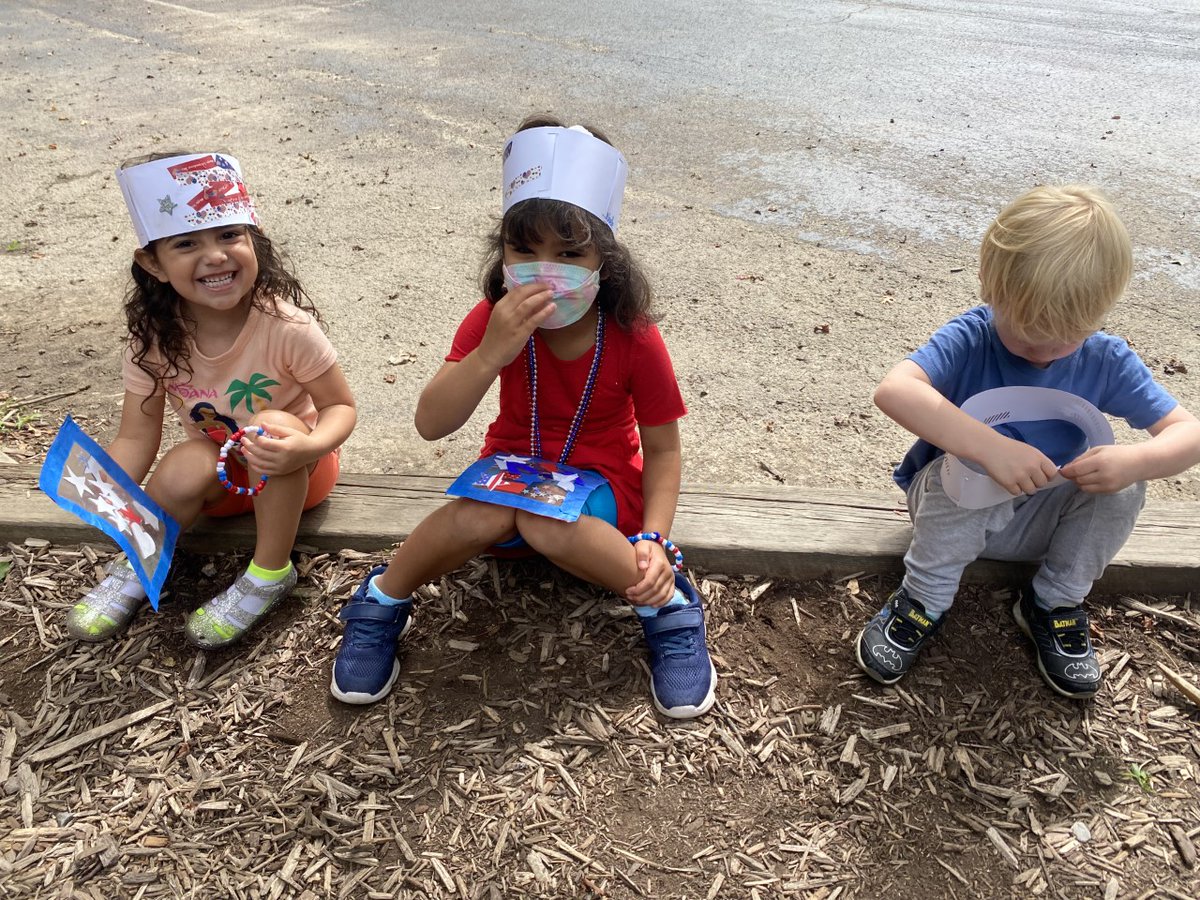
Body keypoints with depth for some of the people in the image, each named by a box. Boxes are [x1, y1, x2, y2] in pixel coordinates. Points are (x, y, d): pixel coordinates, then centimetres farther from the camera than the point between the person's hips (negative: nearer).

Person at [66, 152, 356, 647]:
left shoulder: (285, 326, -28)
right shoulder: (153, 337, -17)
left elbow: (340, 407, -18)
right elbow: (136, 437, -12)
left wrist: (305, 448, -40)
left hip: (291, 472, -2)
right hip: (222, 472, 2)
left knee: (276, 423, -34)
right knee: (184, 469, -31)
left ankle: (269, 575, -14)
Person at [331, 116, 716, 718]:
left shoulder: (634, 340, -18)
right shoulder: (496, 319, -13)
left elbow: (663, 450, -8)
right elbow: (431, 425, -22)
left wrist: (653, 539, -22)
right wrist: (492, 352, -38)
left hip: (600, 479, -1)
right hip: (514, 463, 2)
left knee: (549, 526, -36)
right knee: (477, 518, -32)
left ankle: (670, 607, -14)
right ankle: (381, 603, -5)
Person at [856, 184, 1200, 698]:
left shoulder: (1106, 361, -12)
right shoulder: (969, 340, -23)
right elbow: (892, 389, -42)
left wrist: (1136, 460, -36)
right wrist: (989, 448, -52)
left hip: (1042, 522, 3)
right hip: (955, 506, -3)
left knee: (1124, 486, -22)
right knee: (961, 468, -34)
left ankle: (1055, 606, -1)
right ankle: (924, 603, -14)